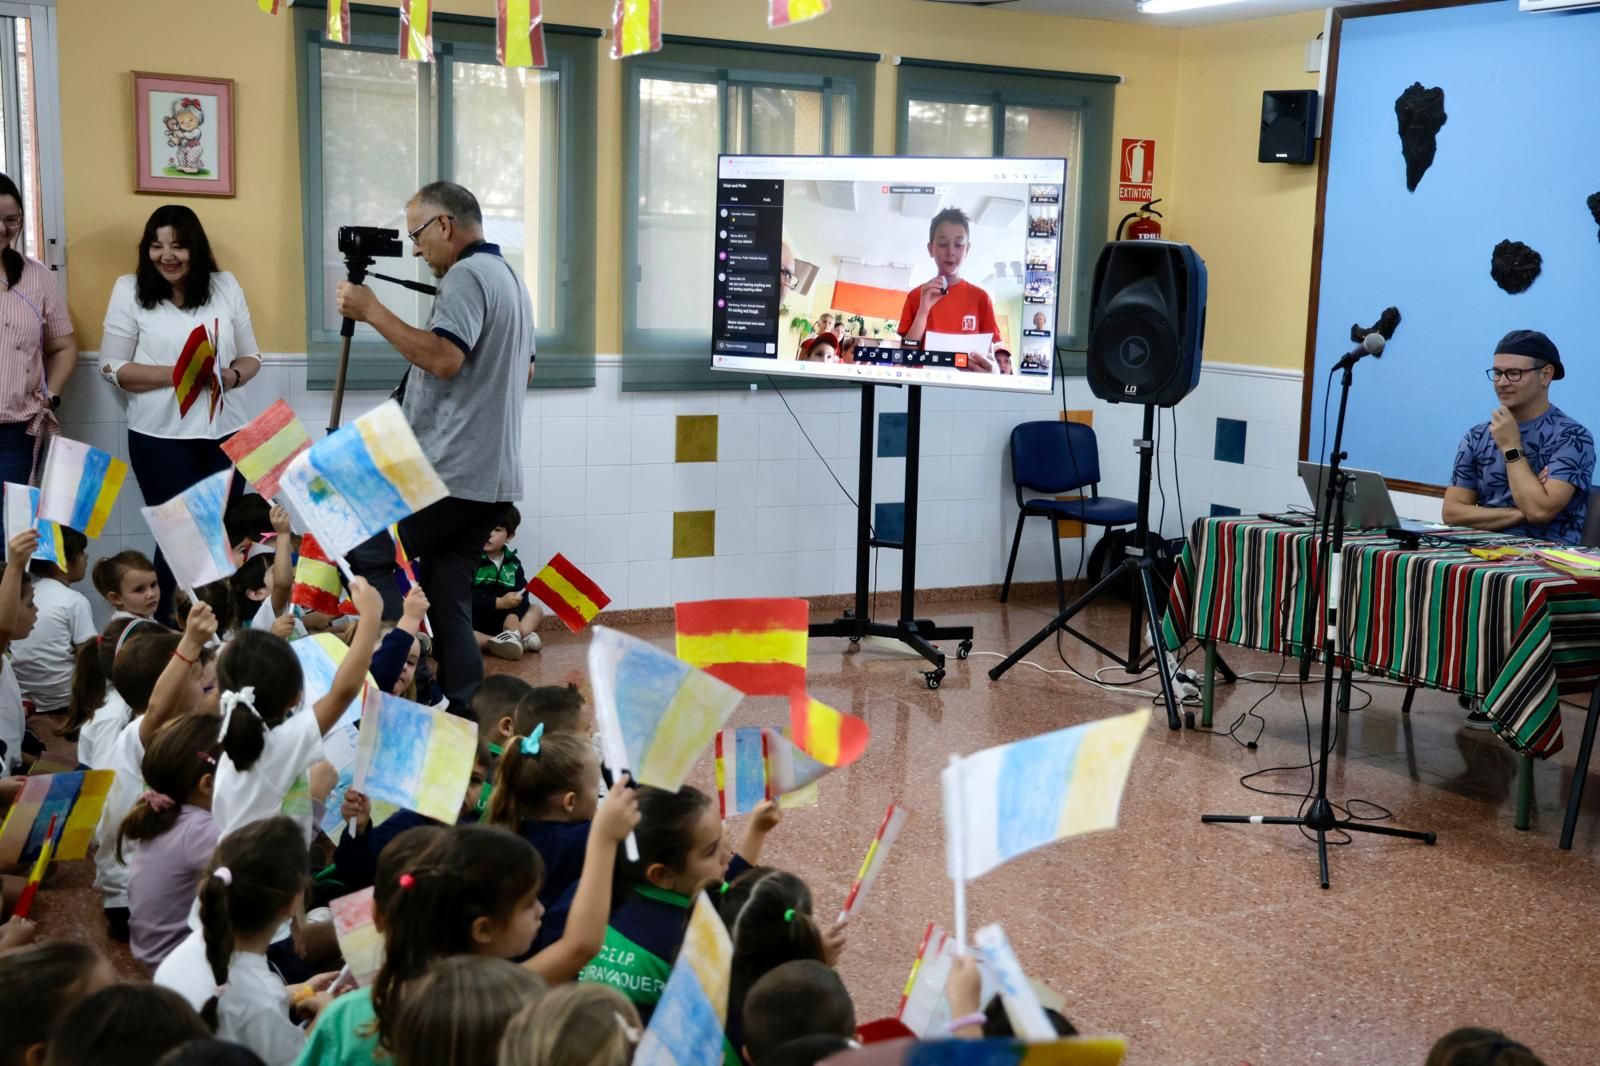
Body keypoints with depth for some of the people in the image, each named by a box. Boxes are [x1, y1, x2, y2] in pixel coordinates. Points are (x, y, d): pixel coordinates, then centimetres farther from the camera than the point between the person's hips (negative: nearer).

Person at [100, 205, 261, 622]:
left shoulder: (226, 286, 6)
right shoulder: (130, 289, -1)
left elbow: (251, 356, 11)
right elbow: (112, 367, -3)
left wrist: (232, 376, -12)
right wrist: (175, 374, -17)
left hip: (226, 432, 3)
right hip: (160, 437, -2)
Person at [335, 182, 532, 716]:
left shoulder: (466, 276, -12)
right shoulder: (510, 278, 20)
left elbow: (444, 358, -25)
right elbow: (522, 368, 28)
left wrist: (372, 311, -18)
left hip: (448, 473, -10)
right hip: (491, 476, 10)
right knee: (448, 598, 10)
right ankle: (465, 713, 9)